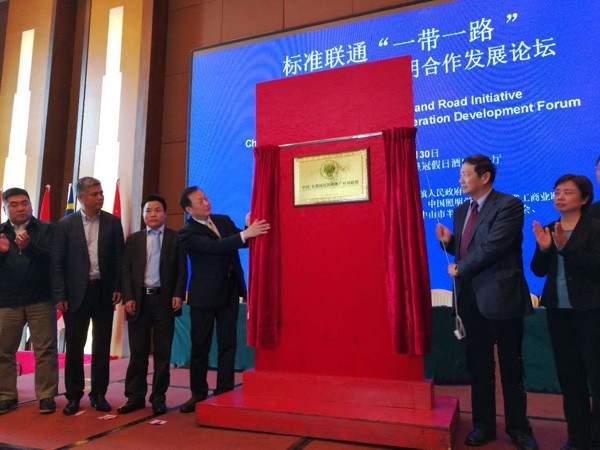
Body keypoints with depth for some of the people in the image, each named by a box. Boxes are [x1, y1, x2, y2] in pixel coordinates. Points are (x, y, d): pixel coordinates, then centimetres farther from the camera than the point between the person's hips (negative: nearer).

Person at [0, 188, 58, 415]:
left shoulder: (47, 229, 1)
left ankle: (46, 396, 9)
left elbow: (52, 257, -12)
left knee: (45, 349, 1)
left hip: (40, 300, -3)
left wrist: (28, 246, -28)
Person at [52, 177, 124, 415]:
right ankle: (74, 396, 21)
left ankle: (98, 394, 21)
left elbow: (120, 257, 3)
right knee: (74, 346, 7)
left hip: (104, 292, 1)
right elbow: (57, 263, 0)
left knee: (102, 345, 8)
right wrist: (59, 295, -5)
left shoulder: (113, 222, 2)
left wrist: (118, 287, -5)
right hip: (76, 293, -1)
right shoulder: (65, 225, 0)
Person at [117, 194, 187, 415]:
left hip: (165, 300, -1)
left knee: (162, 352, 6)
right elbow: (126, 271, 5)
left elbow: (182, 270, 1)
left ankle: (159, 398, 17)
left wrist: (178, 295, -9)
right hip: (139, 300, 2)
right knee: (138, 352, 9)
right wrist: (128, 298, -5)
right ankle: (135, 397, 20)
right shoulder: (133, 239, 9)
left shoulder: (175, 238, 4)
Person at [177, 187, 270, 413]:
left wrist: (248, 228, -15)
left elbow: (243, 242, 5)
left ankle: (224, 393, 16)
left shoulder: (224, 220, 9)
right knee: (200, 346, 7)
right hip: (204, 295, -4)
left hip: (229, 291, 4)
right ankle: (198, 394, 23)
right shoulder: (187, 232, -10)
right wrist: (245, 233, -31)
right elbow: (214, 247, -24)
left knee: (228, 344, 6)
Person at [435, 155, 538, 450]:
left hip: (500, 297, -6)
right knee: (478, 366, 13)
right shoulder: (461, 211, 13)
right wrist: (448, 241, -4)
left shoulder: (509, 205, -10)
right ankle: (483, 425, 27)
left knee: (511, 367, 10)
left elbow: (494, 246, -20)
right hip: (470, 299, 6)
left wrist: (460, 269, -11)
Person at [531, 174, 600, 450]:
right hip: (557, 310, 5)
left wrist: (565, 246, -27)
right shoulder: (548, 230, 8)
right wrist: (543, 248, -14)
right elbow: (538, 271, 4)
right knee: (569, 375, 12)